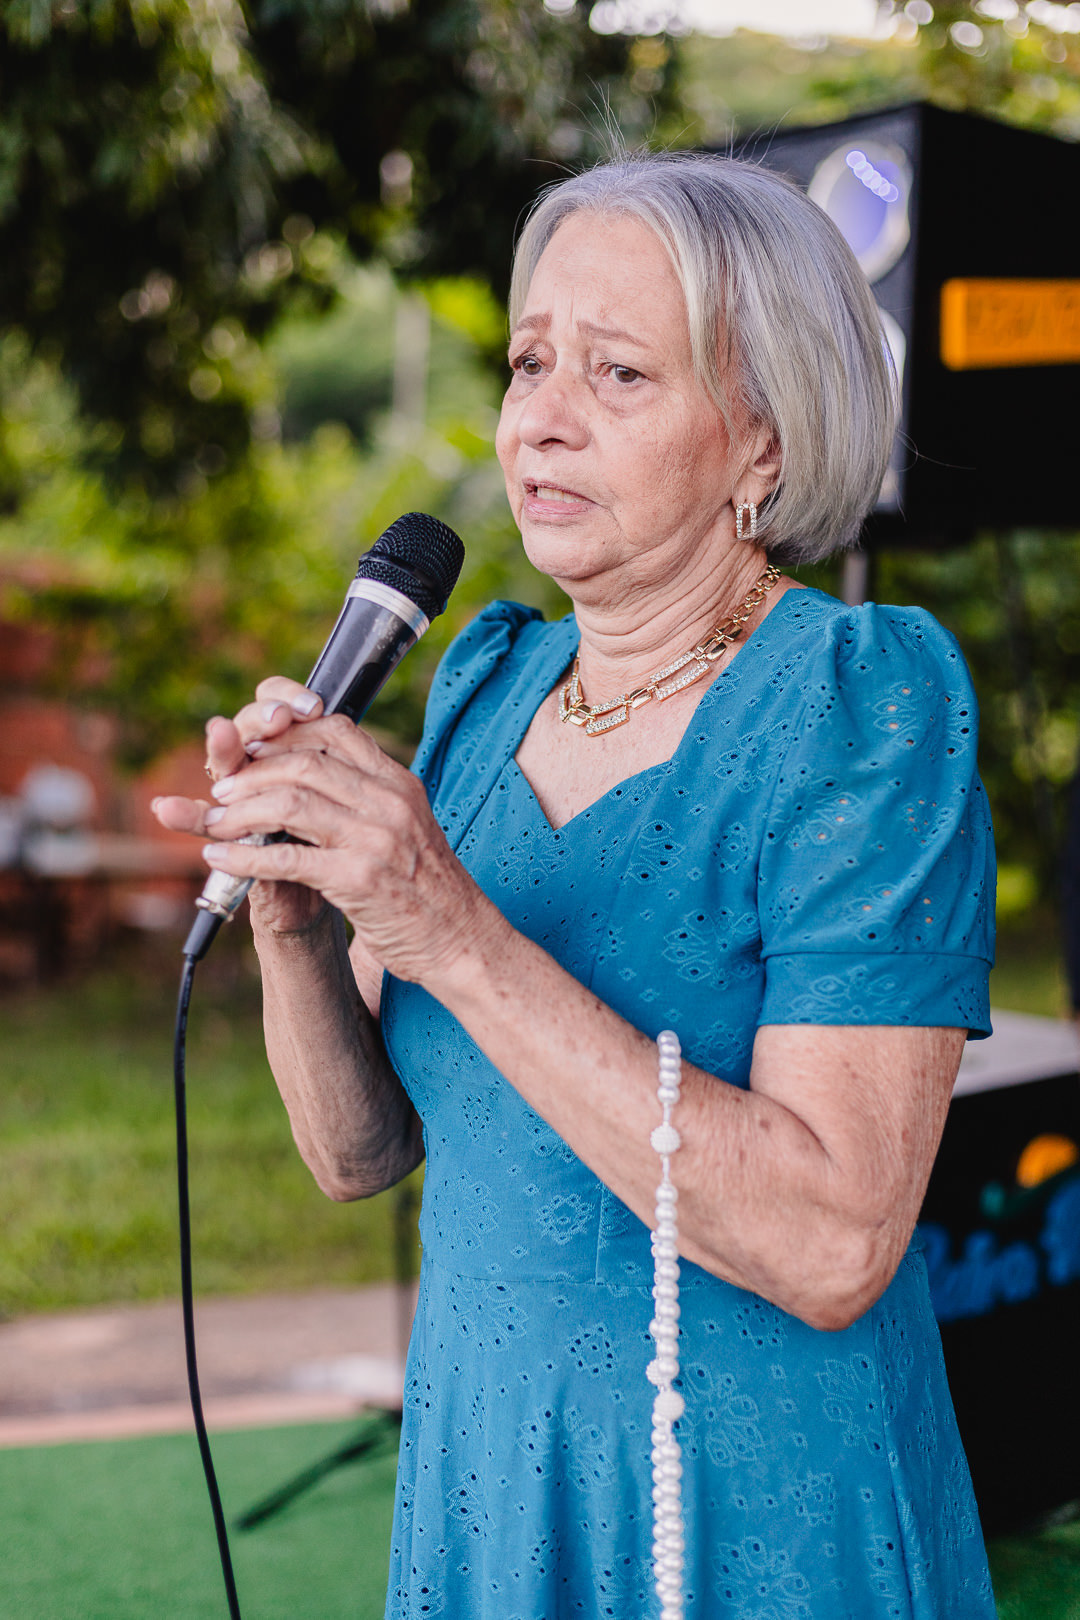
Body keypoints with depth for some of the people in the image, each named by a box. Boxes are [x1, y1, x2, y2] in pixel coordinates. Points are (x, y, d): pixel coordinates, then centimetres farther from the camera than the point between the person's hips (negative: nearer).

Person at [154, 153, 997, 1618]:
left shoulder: (864, 702, -17)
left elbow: (834, 1248, -26)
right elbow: (362, 1149, 1)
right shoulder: (488, 683, 0)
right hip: (481, 1468, 5)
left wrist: (454, 931, -29)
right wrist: (290, 922, -18)